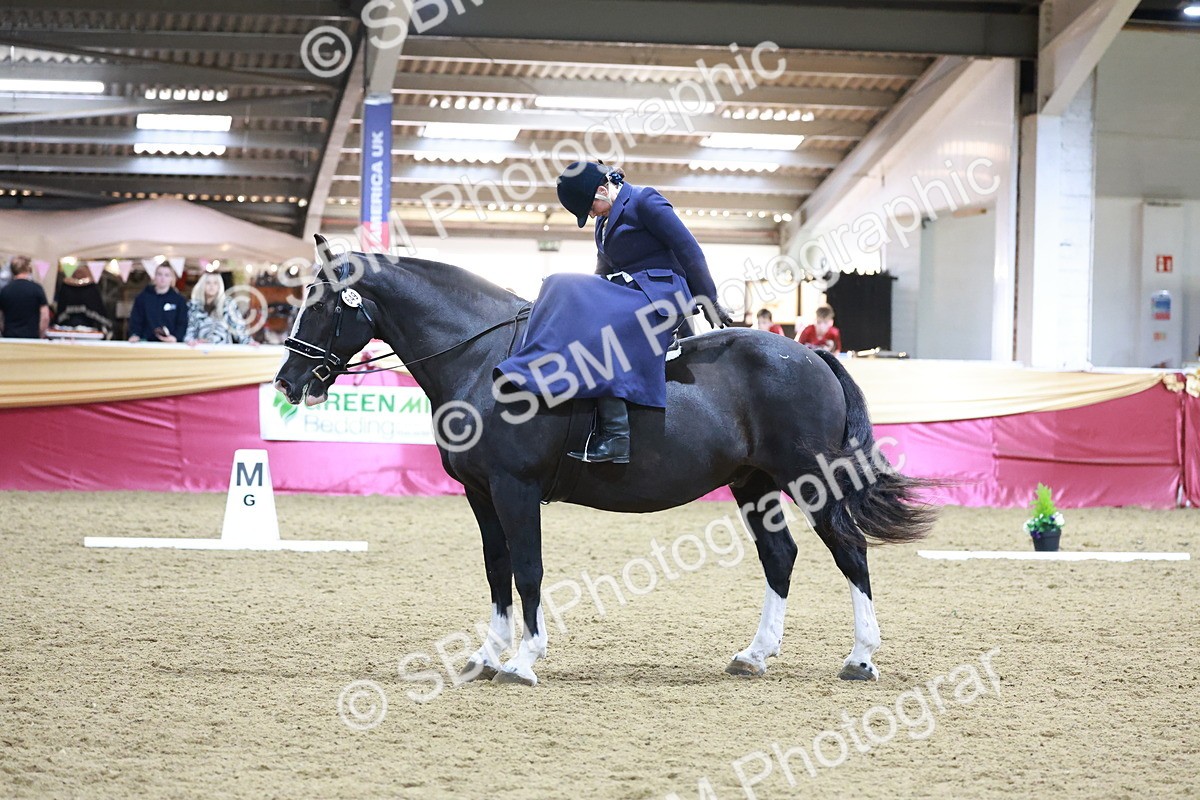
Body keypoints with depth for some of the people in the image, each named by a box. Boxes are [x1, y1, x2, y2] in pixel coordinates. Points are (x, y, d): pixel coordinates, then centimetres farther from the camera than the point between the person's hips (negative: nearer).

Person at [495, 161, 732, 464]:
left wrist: (708, 302, -9)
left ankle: (615, 437, -36)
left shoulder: (644, 201, -7)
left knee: (595, 328, -28)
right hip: (627, 294, 9)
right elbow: (603, 274, 28)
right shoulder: (604, 220, 20)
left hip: (661, 295, -9)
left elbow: (688, 250, -9)